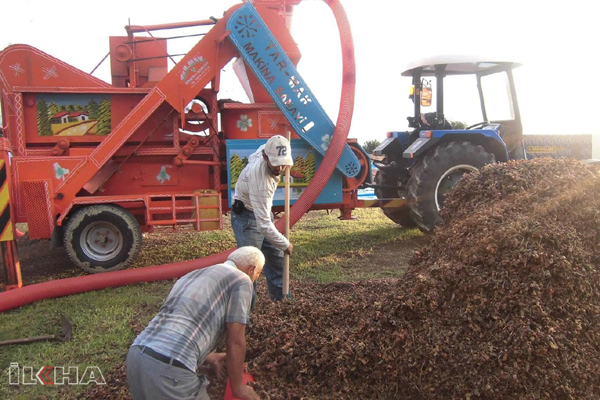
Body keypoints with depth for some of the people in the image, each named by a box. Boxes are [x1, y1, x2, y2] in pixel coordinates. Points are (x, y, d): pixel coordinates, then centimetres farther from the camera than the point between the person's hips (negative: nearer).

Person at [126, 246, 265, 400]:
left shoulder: (193, 275, 25)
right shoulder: (241, 280, 2)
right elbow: (235, 342, 1)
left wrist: (209, 357, 38)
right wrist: (237, 388, 14)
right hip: (169, 366, -8)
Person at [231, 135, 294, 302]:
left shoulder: (265, 148, -17)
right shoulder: (260, 181, -40)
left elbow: (252, 157, 12)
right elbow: (263, 225, -37)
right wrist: (285, 244, -25)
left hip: (262, 211, 9)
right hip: (247, 218, -9)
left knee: (275, 255, 17)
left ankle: (279, 295, 32)